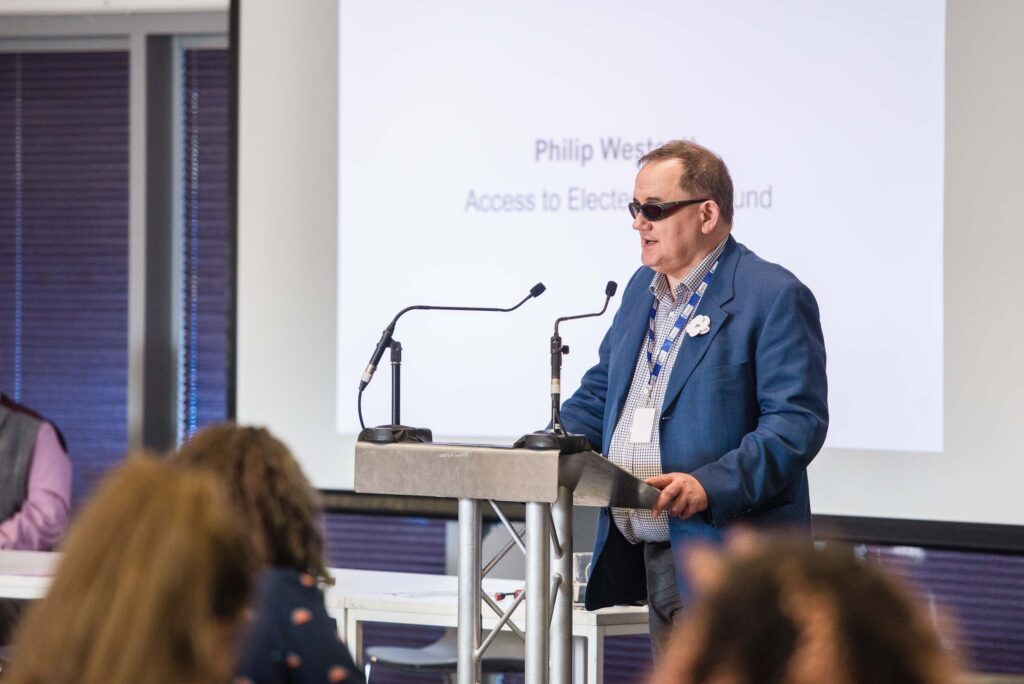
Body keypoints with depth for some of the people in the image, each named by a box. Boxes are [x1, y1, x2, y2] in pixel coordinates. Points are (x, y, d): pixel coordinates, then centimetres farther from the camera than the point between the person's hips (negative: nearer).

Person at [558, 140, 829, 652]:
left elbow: (799, 420, -17)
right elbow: (600, 391, 25)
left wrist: (711, 486, -28)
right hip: (650, 557, 8)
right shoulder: (642, 288, 16)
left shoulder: (773, 295, -10)